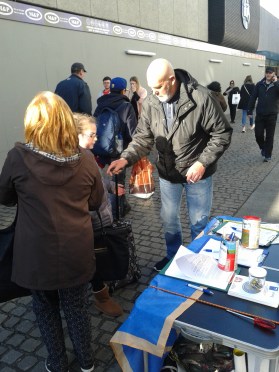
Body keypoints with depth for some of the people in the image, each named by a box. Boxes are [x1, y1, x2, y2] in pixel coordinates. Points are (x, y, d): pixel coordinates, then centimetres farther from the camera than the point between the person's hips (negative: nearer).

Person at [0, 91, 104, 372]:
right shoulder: (85, 159, -9)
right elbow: (96, 202, 4)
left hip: (37, 254, -1)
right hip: (75, 251, 2)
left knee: (45, 309, 22)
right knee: (77, 308, 21)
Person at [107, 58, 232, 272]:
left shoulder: (201, 98, -22)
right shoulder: (150, 103, -10)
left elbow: (222, 133, -15)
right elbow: (143, 138, -3)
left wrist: (203, 162, -23)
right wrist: (125, 159, -20)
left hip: (198, 173, -3)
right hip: (167, 173, 4)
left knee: (199, 221, 13)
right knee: (169, 218, 19)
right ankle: (173, 255, 44)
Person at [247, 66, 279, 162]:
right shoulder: (259, 84, 3)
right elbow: (253, 97, 4)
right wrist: (249, 111, 0)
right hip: (260, 114, 1)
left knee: (269, 136, 5)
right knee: (258, 134, 1)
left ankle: (267, 155, 16)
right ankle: (263, 147, 31)